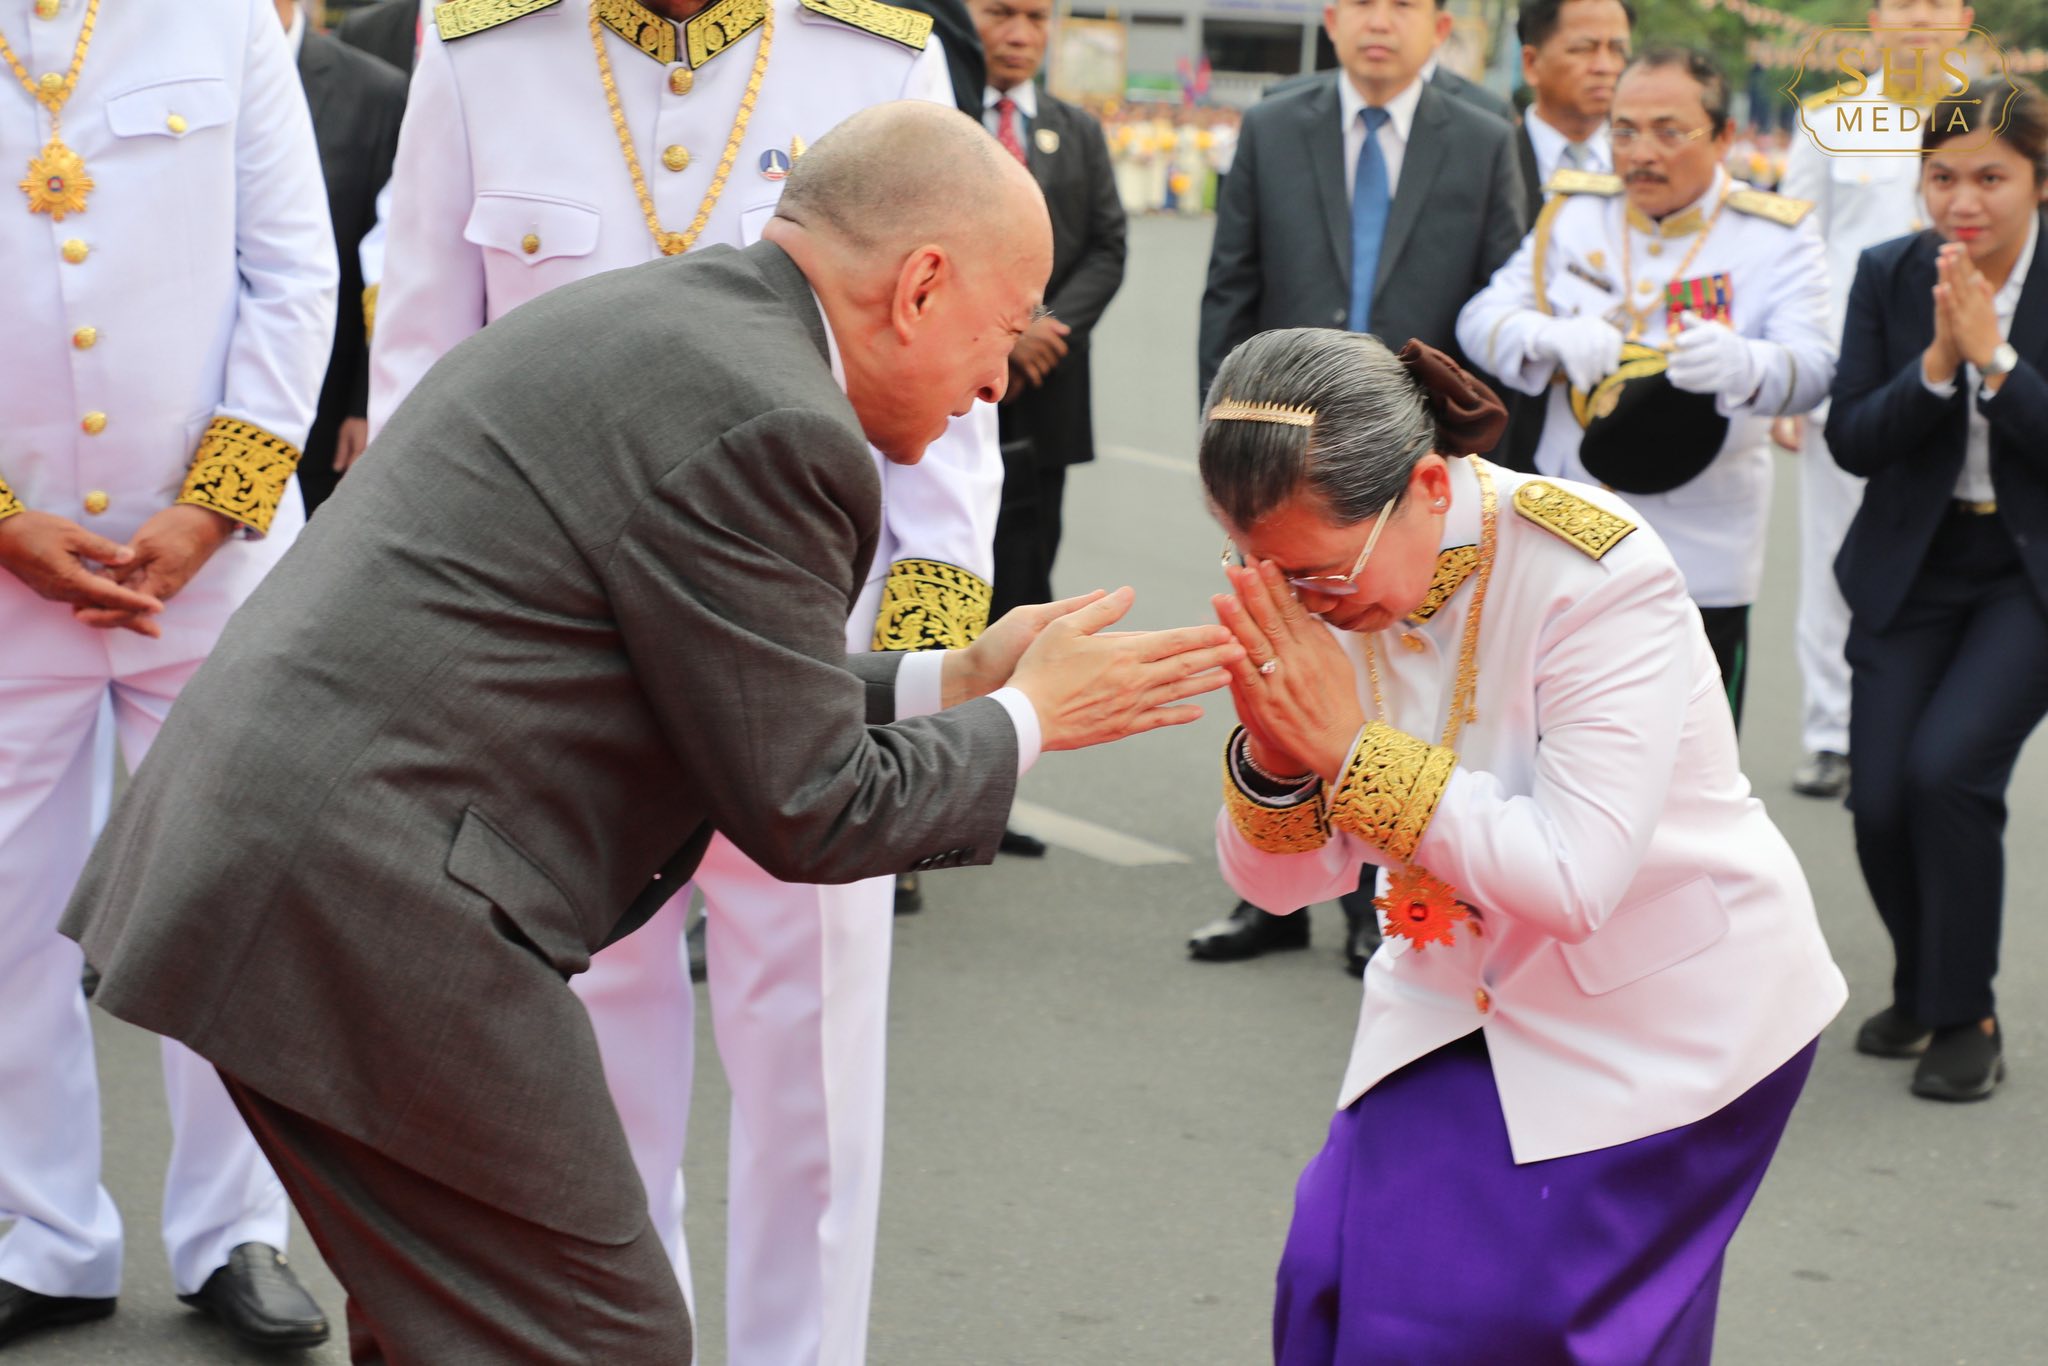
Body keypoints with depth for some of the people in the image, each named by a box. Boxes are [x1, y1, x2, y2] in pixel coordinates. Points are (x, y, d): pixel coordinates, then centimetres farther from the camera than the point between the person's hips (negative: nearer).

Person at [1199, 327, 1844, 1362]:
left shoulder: (1597, 572, -26)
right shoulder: (1308, 583, -9)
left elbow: (1572, 880, -31)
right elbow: (1277, 882, -4)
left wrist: (1351, 750, -31)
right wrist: (1271, 753, -26)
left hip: (1662, 1013, -5)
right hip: (1464, 995, 5)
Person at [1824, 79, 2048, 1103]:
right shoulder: (1889, 274, -2)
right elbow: (1850, 441, -6)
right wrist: (1936, 365, -21)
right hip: (1911, 575, 3)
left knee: (1946, 767, -21)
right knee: (1880, 801, -4)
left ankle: (1965, 1019, -2)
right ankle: (1921, 991, 26)